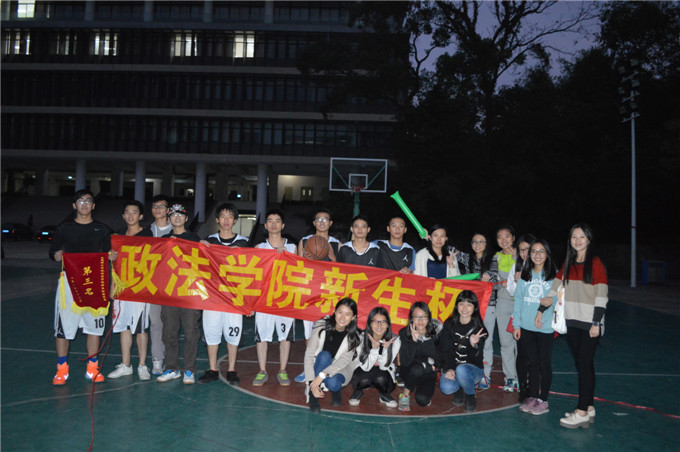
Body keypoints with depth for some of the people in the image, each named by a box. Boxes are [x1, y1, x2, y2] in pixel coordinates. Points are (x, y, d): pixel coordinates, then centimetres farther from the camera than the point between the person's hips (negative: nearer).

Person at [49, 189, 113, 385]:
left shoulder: (102, 229, 11)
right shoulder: (64, 228, 8)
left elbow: (108, 254, 13)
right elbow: (52, 252, 9)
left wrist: (112, 257, -9)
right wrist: (56, 256, -13)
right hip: (69, 281, -1)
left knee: (94, 324, 5)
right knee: (64, 324, -2)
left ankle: (92, 368, 17)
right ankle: (62, 369, 12)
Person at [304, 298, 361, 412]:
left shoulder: (353, 335, -16)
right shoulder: (321, 326, -18)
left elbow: (344, 360, -29)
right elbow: (309, 354, -20)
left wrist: (322, 375, -42)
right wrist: (311, 381, -30)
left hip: (339, 369, 0)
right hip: (318, 366, 1)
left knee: (332, 383, -35)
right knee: (324, 355, -34)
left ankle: (336, 389, 2)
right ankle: (312, 395, -23)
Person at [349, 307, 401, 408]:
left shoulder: (395, 340, -19)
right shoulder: (361, 338, -22)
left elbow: (384, 366, -15)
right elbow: (366, 367, -22)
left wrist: (385, 349, -33)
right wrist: (374, 348, -37)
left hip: (384, 373, 1)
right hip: (363, 370, -1)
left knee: (381, 379, -34)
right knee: (364, 380, -35)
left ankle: (384, 395, 3)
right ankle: (358, 392, 3)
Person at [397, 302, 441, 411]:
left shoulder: (436, 332, -13)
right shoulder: (404, 333, -15)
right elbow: (405, 362, -25)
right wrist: (414, 340, -32)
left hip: (428, 373, 1)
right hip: (410, 372, -1)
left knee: (422, 400, -23)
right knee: (416, 368, -35)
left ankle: (423, 389, 13)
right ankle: (405, 395, -10)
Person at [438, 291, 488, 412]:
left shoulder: (478, 328, -10)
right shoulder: (449, 324, -3)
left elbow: (476, 357, -17)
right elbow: (444, 350, -4)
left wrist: (473, 344, -38)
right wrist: (448, 369, -20)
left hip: (474, 368, -1)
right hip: (452, 367, 2)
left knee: (461, 370, -36)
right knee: (446, 388, -28)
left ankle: (471, 395, -4)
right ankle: (459, 389, 10)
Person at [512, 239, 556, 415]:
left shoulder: (554, 276, -2)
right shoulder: (524, 275, 8)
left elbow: (557, 299, -3)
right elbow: (518, 300, 8)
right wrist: (516, 324, 4)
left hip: (545, 326, -3)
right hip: (526, 326, 3)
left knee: (544, 363, 5)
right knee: (532, 362, 11)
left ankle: (543, 399, 16)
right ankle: (532, 397, 21)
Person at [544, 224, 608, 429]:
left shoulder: (595, 263, -5)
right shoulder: (567, 263, 14)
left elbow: (602, 295, -10)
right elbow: (556, 287, 17)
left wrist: (596, 323, -15)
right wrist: (542, 309, 10)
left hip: (589, 323, -6)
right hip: (571, 321, 6)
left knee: (585, 365, -5)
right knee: (581, 365, 9)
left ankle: (582, 412, -1)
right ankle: (589, 408, 17)